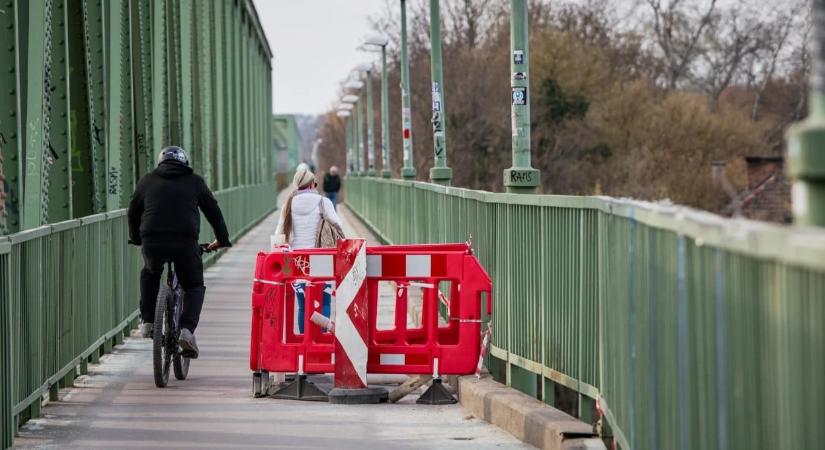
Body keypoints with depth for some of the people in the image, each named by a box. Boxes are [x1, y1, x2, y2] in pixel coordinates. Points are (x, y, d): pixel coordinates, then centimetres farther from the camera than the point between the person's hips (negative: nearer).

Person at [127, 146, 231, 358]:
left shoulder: (148, 180, 19)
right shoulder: (194, 181, 16)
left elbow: (133, 211, 26)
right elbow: (213, 211, 20)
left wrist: (135, 238, 42)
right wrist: (222, 240, 33)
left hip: (152, 242, 1)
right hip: (186, 242, -1)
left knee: (150, 273, 33)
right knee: (194, 287, 18)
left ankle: (148, 322, 22)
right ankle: (187, 329, -5)